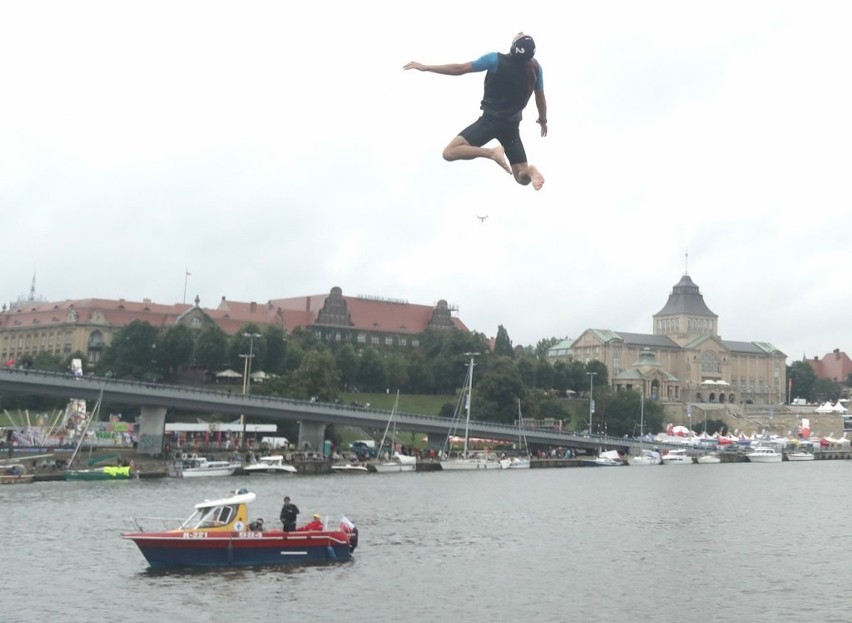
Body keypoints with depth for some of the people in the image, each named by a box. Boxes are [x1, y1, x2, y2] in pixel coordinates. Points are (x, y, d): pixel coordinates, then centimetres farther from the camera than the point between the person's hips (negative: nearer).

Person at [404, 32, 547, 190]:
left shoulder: (496, 60, -17)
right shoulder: (535, 67, -4)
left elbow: (460, 69, -14)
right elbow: (540, 98, 9)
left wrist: (425, 67, -6)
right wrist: (543, 120, 29)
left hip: (490, 120, -4)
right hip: (512, 124, 4)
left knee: (449, 153, -9)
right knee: (523, 178, 13)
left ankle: (492, 152, -23)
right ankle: (529, 170, -24)